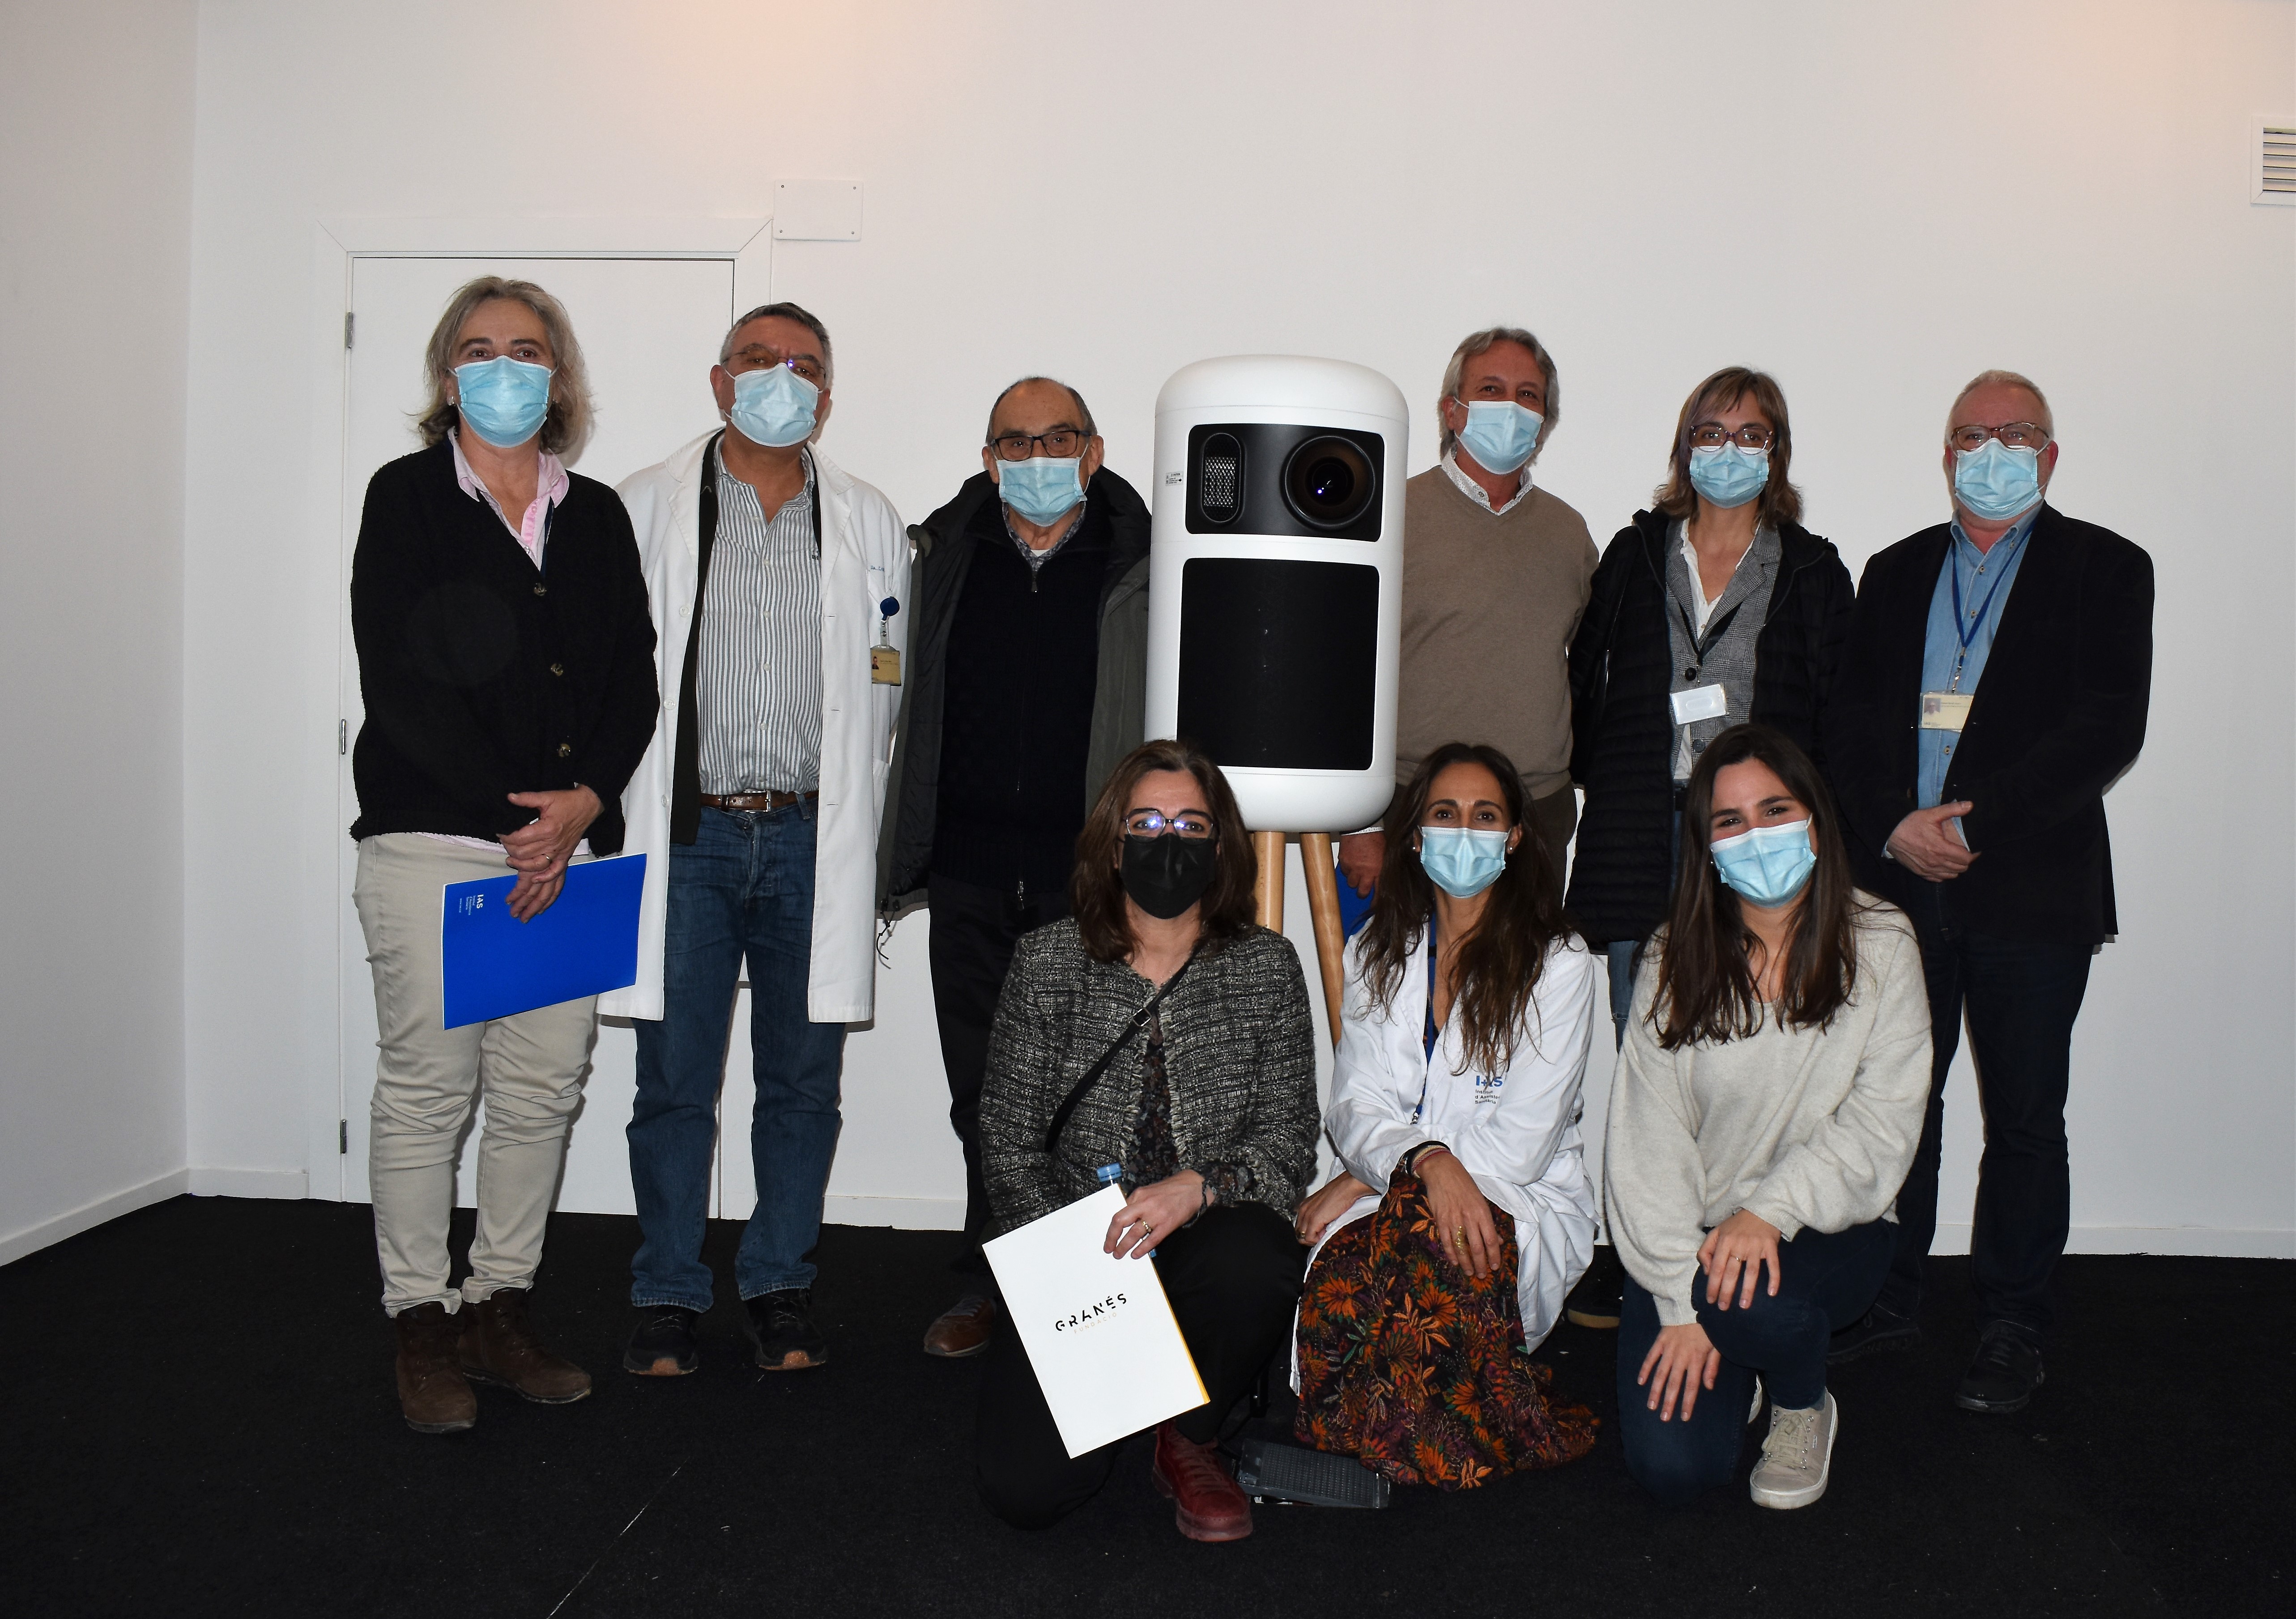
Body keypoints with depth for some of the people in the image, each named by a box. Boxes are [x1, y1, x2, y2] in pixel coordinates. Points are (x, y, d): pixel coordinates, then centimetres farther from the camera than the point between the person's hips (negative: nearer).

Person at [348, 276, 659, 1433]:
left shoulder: (599, 516, 15)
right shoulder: (407, 499, 4)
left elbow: (634, 678, 9)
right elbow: (401, 679, -6)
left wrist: (585, 798, -8)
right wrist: (509, 813, -12)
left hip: (568, 844, 4)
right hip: (431, 844, -3)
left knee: (543, 1087, 5)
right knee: (425, 1086, 0)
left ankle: (501, 1308, 17)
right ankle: (422, 1325, 12)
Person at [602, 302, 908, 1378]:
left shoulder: (869, 524, 9)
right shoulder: (647, 507, 5)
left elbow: (890, 686, 11)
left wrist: (851, 825, 8)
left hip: (812, 839, 2)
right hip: (686, 836, -1)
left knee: (802, 1081, 7)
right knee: (674, 1081, 4)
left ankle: (780, 1289, 22)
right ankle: (668, 1299, 18)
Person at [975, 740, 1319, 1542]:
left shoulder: (1266, 966, 1)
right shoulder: (1049, 962, 1)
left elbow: (1286, 1143, -3)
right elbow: (1008, 1140, 2)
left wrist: (1196, 1188, -24)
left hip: (1209, 1244, 0)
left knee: (1250, 1260, -37)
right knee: (1024, 1488, -18)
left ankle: (1189, 1439, -3)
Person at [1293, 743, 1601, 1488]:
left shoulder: (1558, 963, -1)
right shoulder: (1375, 955, 12)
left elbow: (1522, 1139, -10)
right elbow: (1356, 1107, 2)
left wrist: (1363, 1181, -16)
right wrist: (1427, 1162, -24)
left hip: (1523, 1208, -2)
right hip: (1393, 1199, 2)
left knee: (1429, 1237, -38)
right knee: (1337, 1279, -34)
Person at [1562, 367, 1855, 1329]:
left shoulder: (1813, 571, 9)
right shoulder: (1636, 555, 13)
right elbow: (1587, 680, 15)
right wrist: (1604, 782, 6)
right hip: (1641, 839, 1)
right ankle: (1626, 1268, 12)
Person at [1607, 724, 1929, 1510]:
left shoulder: (1880, 948, -4)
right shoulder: (1675, 961, -4)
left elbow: (1882, 1126, -9)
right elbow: (1647, 1140, -7)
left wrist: (1770, 1210, -25)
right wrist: (1680, 1303, -15)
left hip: (1828, 1230, 0)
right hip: (1690, 1237, 1)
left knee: (1754, 1295, -35)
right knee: (1671, 1466, -16)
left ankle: (1803, 1408, 2)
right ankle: (1730, 1365, 21)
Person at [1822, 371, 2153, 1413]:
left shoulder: (2104, 570, 3)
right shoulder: (1895, 574, 15)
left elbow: (2109, 728, -9)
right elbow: (1847, 722, 7)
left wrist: (1973, 824, -16)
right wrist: (1895, 827, -10)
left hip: (2033, 888, -3)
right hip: (1898, 884, 3)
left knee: (2024, 1121, 6)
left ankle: (2012, 1327, 20)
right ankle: (1889, 1300, 23)